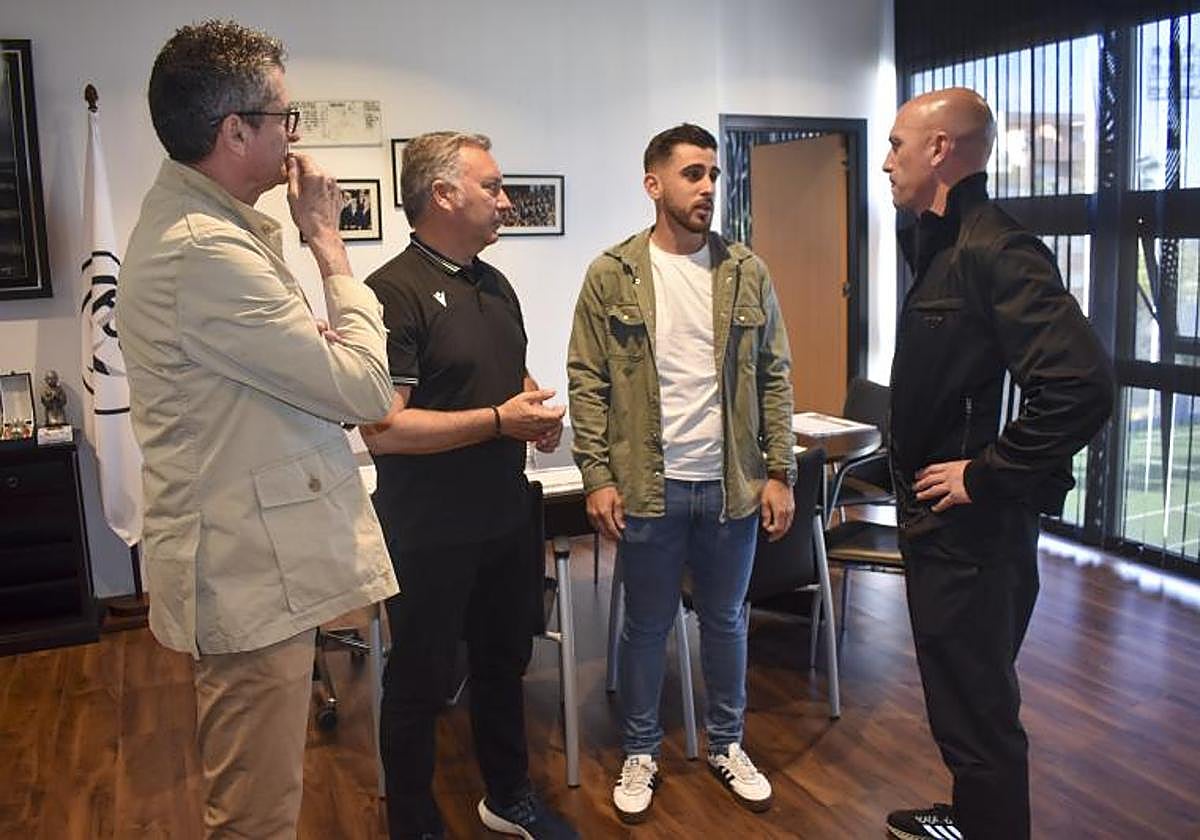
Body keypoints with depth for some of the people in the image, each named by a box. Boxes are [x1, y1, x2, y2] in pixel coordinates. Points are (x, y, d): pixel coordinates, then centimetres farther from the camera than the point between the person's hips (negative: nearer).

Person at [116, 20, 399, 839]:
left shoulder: (186, 218, 10)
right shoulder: (208, 250, -24)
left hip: (248, 559, 11)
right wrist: (328, 243, -11)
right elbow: (363, 388, -21)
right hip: (256, 571, -11)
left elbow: (293, 362, 13)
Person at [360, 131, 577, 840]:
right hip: (432, 534, -8)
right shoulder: (396, 291, -18)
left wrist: (541, 413, -1)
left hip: (507, 518, 8)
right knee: (422, 683, 9)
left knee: (504, 662, 22)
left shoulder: (496, 285, 9)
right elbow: (382, 428, -24)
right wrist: (499, 420, -22)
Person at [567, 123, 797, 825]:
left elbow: (775, 378, 4)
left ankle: (729, 745, 36)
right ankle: (641, 751, 31)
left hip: (732, 486, 2)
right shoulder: (612, 275, -3)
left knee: (726, 620, 16)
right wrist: (597, 476, -9)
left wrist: (779, 473, 0)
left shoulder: (747, 272, 3)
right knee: (647, 625, 12)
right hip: (648, 488, -2)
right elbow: (589, 382, -3)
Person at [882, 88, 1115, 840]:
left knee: (976, 710, 4)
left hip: (972, 527, -10)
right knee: (962, 699, 25)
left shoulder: (995, 251, -20)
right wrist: (916, 465, 11)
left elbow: (1082, 386, -30)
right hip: (942, 521, 10)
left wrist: (984, 476, -22)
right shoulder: (942, 247, 11)